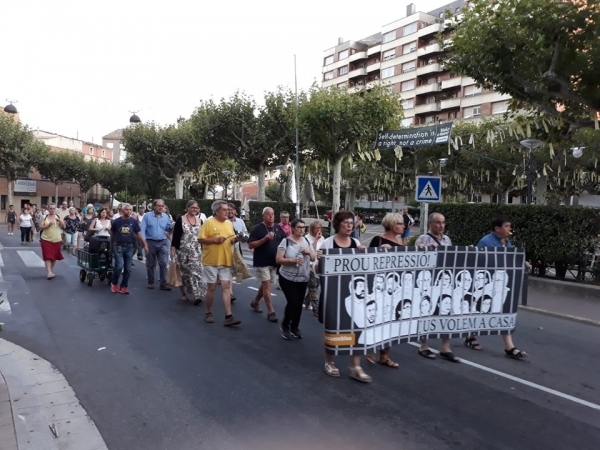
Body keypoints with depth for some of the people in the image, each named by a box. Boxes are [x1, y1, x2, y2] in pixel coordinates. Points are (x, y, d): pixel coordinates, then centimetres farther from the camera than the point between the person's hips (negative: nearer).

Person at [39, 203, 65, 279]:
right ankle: (49, 272, -14)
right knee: (47, 256, -9)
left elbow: (63, 225, -10)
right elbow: (40, 227, -6)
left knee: (54, 256, 10)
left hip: (57, 240, 2)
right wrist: (48, 225, -20)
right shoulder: (45, 217, 0)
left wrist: (59, 220, -28)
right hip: (46, 240, -2)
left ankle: (52, 270, 27)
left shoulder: (58, 217, 3)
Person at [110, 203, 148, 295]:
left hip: (129, 247, 2)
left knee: (128, 269, 5)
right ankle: (114, 283, 9)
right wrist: (111, 245, 14)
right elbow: (112, 234, 9)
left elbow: (139, 233, 1)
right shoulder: (116, 221, -3)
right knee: (119, 266, -15)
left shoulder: (134, 221, 0)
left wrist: (145, 244, -6)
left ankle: (124, 286, 18)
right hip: (118, 246, -2)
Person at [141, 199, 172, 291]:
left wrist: (169, 231, -15)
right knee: (150, 264, 9)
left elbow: (169, 229, 8)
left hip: (163, 242, 1)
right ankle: (150, 282, 20)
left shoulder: (166, 217, 6)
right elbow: (143, 229, -6)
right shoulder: (147, 216, -1)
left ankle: (163, 283, -3)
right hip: (150, 242, -1)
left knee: (163, 263, -5)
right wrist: (144, 241, -15)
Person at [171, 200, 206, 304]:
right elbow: (175, 235, -4)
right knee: (185, 272, 6)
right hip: (183, 250, -2)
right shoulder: (180, 219, -2)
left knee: (196, 271, -7)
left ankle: (197, 295, -10)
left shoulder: (200, 221, 9)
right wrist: (173, 249, -10)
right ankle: (184, 294, 20)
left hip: (196, 251, 2)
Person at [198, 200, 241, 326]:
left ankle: (228, 316, -3)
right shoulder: (208, 222, -7)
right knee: (212, 287, 5)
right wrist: (215, 240, -21)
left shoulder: (229, 224, 11)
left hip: (226, 261, 5)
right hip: (211, 261, -4)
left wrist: (234, 240, -4)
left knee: (226, 287, -1)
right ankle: (208, 313, 22)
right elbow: (200, 239, -10)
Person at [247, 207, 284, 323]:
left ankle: (255, 302, 38)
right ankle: (271, 312, -5)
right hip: (261, 262, -5)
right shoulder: (258, 228, -7)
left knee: (265, 285, 16)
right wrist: (265, 239, -22)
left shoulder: (278, 228, 7)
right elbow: (250, 245, -12)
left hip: (275, 262, 5)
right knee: (267, 285, -8)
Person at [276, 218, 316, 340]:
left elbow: (314, 258, 10)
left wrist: (309, 252, -11)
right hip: (287, 278, -5)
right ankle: (285, 325, 13)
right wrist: (292, 260, -27)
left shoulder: (307, 241, 5)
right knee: (293, 302, -11)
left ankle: (295, 327, 27)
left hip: (303, 278, 5)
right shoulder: (286, 241, -10)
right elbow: (278, 259, -13)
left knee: (299, 303, 8)